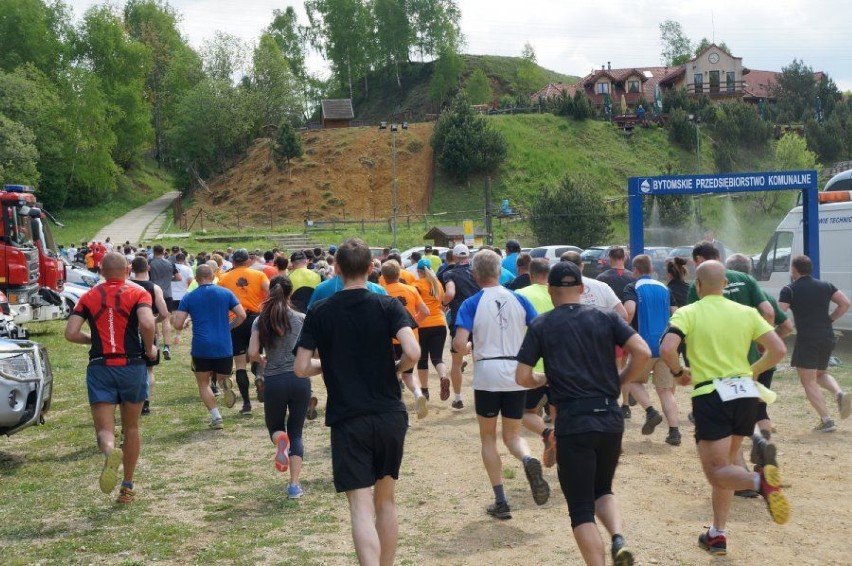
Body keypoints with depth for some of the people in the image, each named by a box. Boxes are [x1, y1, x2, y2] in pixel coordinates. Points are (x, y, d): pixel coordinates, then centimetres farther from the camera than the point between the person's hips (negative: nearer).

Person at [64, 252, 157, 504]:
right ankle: (127, 487, 21)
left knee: (104, 428, -1)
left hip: (100, 368, 0)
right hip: (132, 366, 0)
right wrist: (150, 349, -2)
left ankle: (110, 452, -37)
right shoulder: (138, 293, 0)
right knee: (131, 428, 16)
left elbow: (71, 333, -2)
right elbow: (147, 323, -19)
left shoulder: (89, 297, 7)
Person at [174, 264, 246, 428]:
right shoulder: (226, 293, 3)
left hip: (201, 347, -1)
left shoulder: (188, 298, 0)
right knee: (222, 378, 18)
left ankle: (216, 417, 0)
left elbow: (178, 324, -4)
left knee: (203, 383, 16)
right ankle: (225, 383, -20)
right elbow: (242, 315, -2)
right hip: (224, 347, 1)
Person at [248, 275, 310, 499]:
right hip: (300, 379, 0)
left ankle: (280, 439, -16)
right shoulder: (301, 319, 1)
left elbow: (252, 353, -5)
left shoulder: (261, 321, 2)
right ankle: (294, 484, 1)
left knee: (275, 427, 21)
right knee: (296, 433, 12)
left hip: (274, 381, 0)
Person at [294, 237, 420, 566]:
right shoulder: (387, 306, -3)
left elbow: (301, 368, -3)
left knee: (361, 507, -5)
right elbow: (412, 353, -17)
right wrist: (395, 369, 4)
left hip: (347, 420, -2)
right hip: (390, 416, 2)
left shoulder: (320, 312, -2)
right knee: (385, 500, 18)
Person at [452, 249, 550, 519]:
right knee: (513, 435, 16)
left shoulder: (471, 304, -5)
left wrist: (462, 346, 7)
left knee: (488, 437, 15)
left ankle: (501, 502, 11)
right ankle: (528, 460, -19)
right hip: (517, 374, 2)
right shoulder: (519, 299, 4)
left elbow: (459, 344, -16)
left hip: (487, 375, -2)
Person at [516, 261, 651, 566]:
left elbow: (522, 377, -3)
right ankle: (619, 539, -2)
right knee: (603, 490, 23)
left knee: (581, 508, 6)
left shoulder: (541, 325, 1)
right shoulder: (606, 318, 6)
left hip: (573, 423, -3)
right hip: (610, 418, 3)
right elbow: (642, 352, -6)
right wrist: (620, 381, 10)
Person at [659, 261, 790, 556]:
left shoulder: (688, 313, -4)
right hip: (746, 393, 5)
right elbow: (778, 350, 3)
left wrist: (678, 372, 1)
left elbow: (666, 349, -18)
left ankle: (759, 481, -32)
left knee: (718, 472, -1)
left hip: (710, 396, -5)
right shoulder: (746, 312, 7)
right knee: (724, 465, 19)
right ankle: (717, 534, 20)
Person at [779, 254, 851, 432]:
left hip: (806, 339, -5)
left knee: (808, 381, 2)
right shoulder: (826, 286, 11)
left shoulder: (789, 290, -3)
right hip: (828, 337, 5)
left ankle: (826, 420, -8)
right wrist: (829, 319, 11)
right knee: (821, 374, 25)